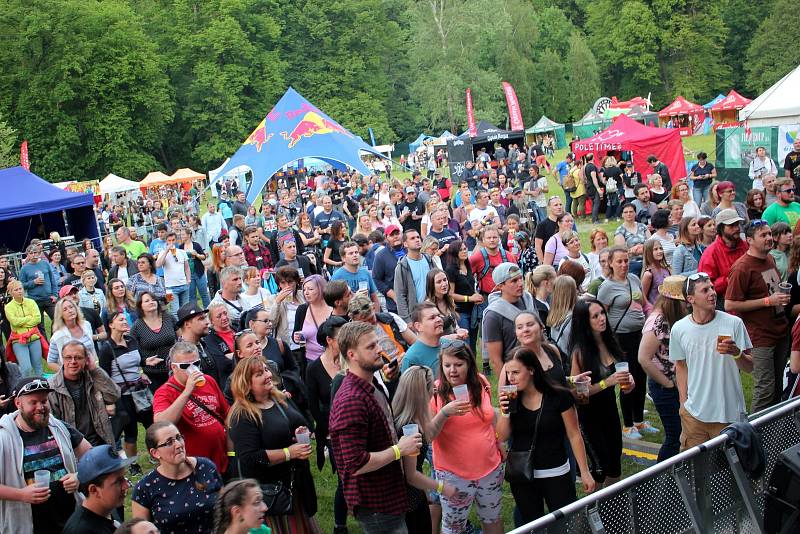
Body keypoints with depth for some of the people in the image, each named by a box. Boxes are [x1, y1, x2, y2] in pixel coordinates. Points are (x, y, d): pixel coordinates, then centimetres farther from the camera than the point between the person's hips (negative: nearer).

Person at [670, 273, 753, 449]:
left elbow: (749, 368, -4)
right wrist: (684, 403, 9)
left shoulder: (734, 323, -8)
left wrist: (737, 353, -25)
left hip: (729, 415, -1)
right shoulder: (679, 329, -3)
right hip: (694, 414, 1)